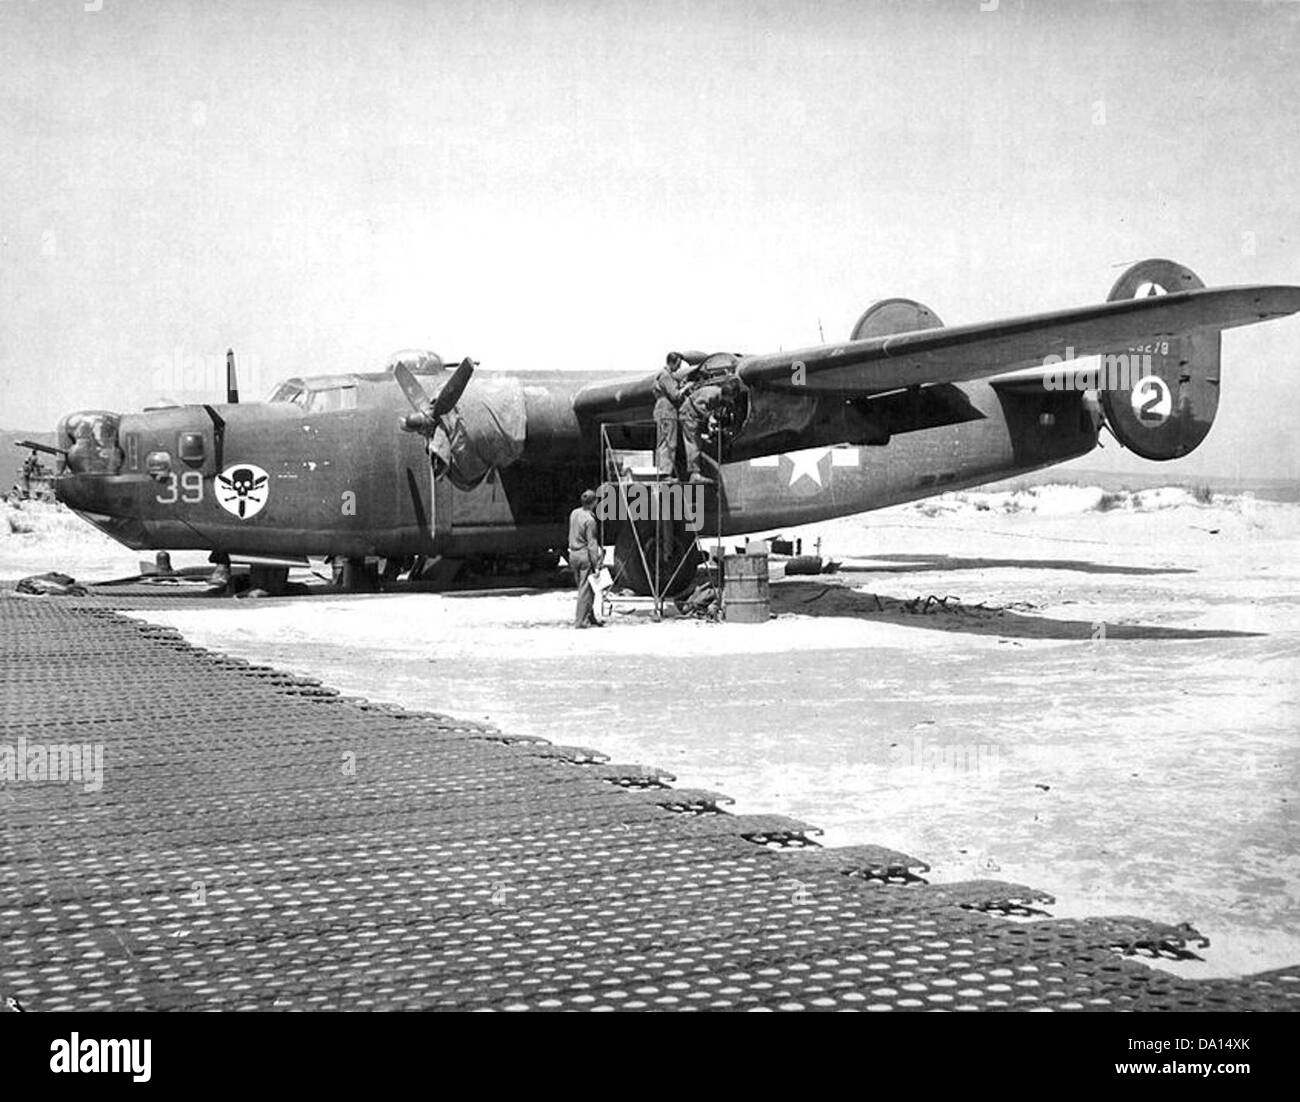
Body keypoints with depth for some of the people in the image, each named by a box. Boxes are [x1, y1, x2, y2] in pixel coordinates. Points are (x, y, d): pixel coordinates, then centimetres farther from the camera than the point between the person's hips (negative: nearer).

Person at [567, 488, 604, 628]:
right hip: (585, 555, -8)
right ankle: (581, 621, -1)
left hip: (573, 554, 8)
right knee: (586, 589, -1)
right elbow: (592, 544, -17)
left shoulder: (574, 513, 6)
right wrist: (596, 564, -15)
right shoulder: (590, 520, -17)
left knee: (582, 588, 14)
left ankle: (591, 618, 22)